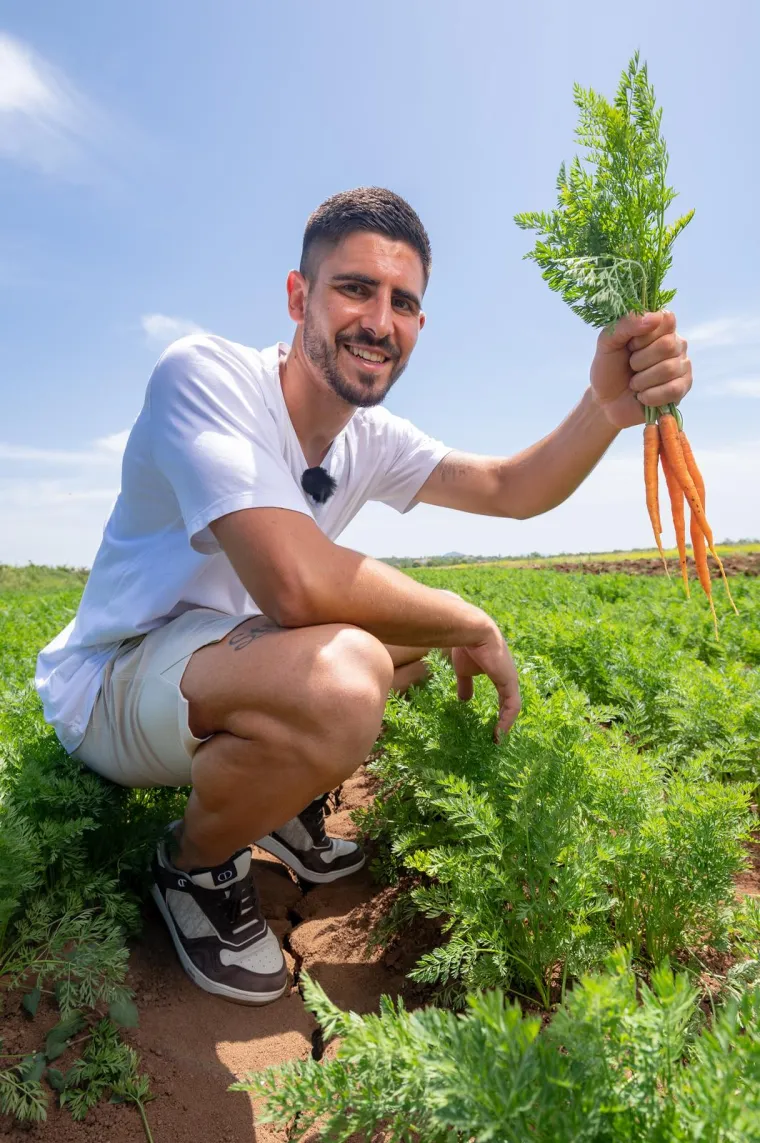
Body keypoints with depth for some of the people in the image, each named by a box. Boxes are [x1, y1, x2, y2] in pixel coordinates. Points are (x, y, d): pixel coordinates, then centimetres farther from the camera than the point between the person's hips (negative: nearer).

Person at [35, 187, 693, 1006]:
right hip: (109, 681, -8)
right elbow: (297, 584, -37)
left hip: (228, 658, 8)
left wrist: (606, 408, -21)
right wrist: (473, 627, -23)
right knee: (338, 681, -37)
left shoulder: (371, 440, 0)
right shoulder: (204, 373, -25)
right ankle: (194, 866, -4)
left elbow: (511, 491, -1)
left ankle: (291, 806, 19)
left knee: (437, 625, 8)